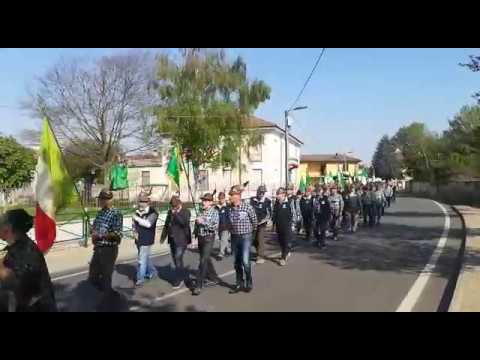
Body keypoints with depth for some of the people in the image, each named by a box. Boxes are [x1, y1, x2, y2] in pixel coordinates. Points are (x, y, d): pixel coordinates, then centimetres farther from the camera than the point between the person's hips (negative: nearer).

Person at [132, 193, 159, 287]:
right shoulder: (138, 212, 8)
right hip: (139, 239, 7)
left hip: (146, 240, -7)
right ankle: (153, 272, 38)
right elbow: (134, 224, 18)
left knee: (142, 260, -6)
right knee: (146, 257, 20)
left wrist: (137, 218, -21)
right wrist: (135, 232, 1)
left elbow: (148, 223, -26)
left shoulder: (152, 212, -12)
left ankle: (140, 278, 4)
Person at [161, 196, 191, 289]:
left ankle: (179, 280, 3)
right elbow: (166, 225, 20)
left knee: (178, 259, -10)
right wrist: (163, 236, 20)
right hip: (172, 240, 7)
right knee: (175, 259, 11)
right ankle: (184, 276, 27)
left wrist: (176, 214, -23)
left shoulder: (186, 212, -7)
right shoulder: (170, 212, 11)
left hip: (181, 240, -7)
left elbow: (184, 222, -24)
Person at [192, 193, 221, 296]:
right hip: (200, 237, 7)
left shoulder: (214, 212, -9)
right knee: (206, 259, 17)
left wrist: (203, 222, -22)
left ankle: (199, 285, -6)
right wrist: (197, 222, 3)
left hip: (208, 238, -7)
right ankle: (214, 278, 34)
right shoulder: (202, 212, 10)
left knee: (203, 261, -10)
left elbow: (215, 227, -17)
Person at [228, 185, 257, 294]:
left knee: (245, 261, -10)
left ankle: (249, 283, 11)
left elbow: (254, 220, 1)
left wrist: (252, 231, 12)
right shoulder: (229, 208, -2)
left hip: (245, 237, -4)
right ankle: (239, 284, 23)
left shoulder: (247, 207, -13)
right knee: (237, 262, 10)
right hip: (234, 237, 4)